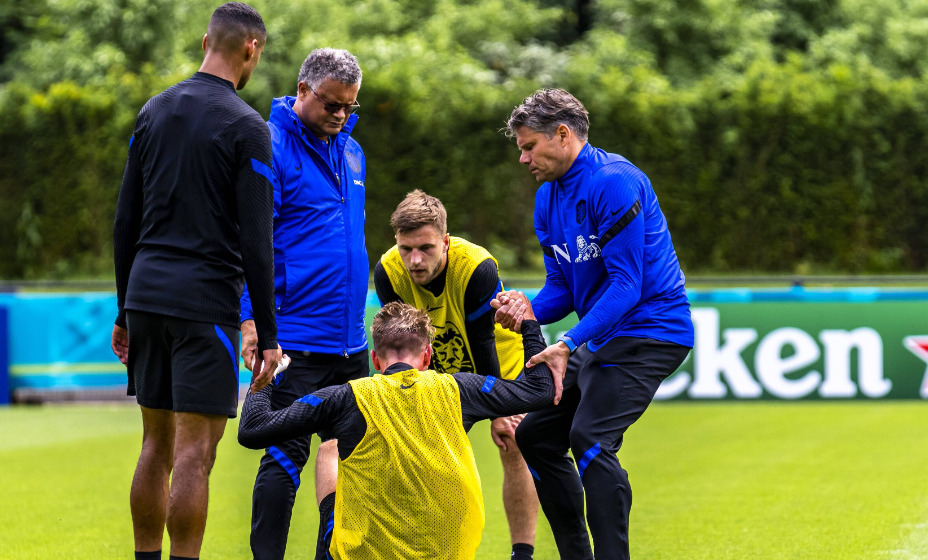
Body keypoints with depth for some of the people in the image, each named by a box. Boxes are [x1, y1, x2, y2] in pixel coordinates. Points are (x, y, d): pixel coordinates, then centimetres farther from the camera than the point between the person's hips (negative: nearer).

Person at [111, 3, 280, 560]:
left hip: (146, 294, 6)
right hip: (206, 302, -6)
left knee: (156, 445, 13)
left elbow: (126, 221, 14)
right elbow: (255, 240, -11)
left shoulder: (155, 111, 11)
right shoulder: (245, 127, -8)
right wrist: (268, 335, -6)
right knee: (194, 451, -6)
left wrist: (125, 311, 20)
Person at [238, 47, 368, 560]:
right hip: (296, 340, -8)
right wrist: (252, 320, -21)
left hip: (349, 342, 8)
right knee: (286, 454, -7)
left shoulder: (351, 151, 15)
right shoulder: (270, 147, -9)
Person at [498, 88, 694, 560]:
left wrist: (569, 344, -28)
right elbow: (562, 286, 12)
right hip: (600, 339, 10)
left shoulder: (614, 183, -18)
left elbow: (626, 283, -22)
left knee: (590, 438, -25)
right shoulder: (548, 197, 10)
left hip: (649, 331, -10)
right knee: (535, 435, 9)